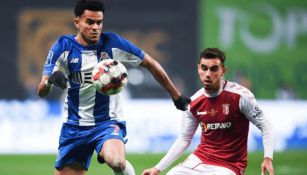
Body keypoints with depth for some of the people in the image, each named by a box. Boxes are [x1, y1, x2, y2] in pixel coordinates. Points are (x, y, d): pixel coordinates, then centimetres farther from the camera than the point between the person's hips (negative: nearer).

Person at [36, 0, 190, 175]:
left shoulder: (112, 43, -7)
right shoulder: (64, 46, -8)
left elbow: (151, 64, 5)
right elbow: (41, 91, -11)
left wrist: (176, 95, 9)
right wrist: (51, 80, -35)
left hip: (108, 122, -2)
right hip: (75, 126, 2)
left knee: (117, 161, -34)